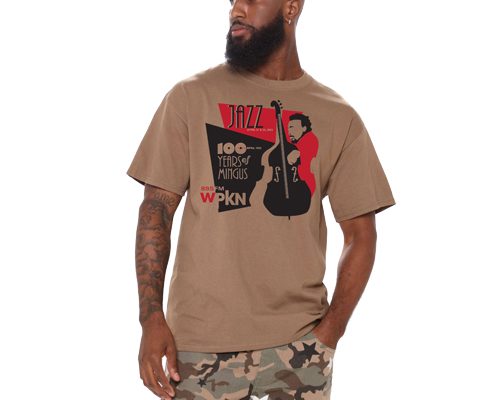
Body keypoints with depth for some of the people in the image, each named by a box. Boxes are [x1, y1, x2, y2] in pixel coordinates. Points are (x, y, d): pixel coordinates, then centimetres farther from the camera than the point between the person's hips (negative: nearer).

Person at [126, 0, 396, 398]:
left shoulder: (338, 117, 4)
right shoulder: (190, 96, 1)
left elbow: (360, 233, 6)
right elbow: (156, 210, 0)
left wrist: (330, 332, -5)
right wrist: (151, 317, -8)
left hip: (299, 346, 1)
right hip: (199, 344, -1)